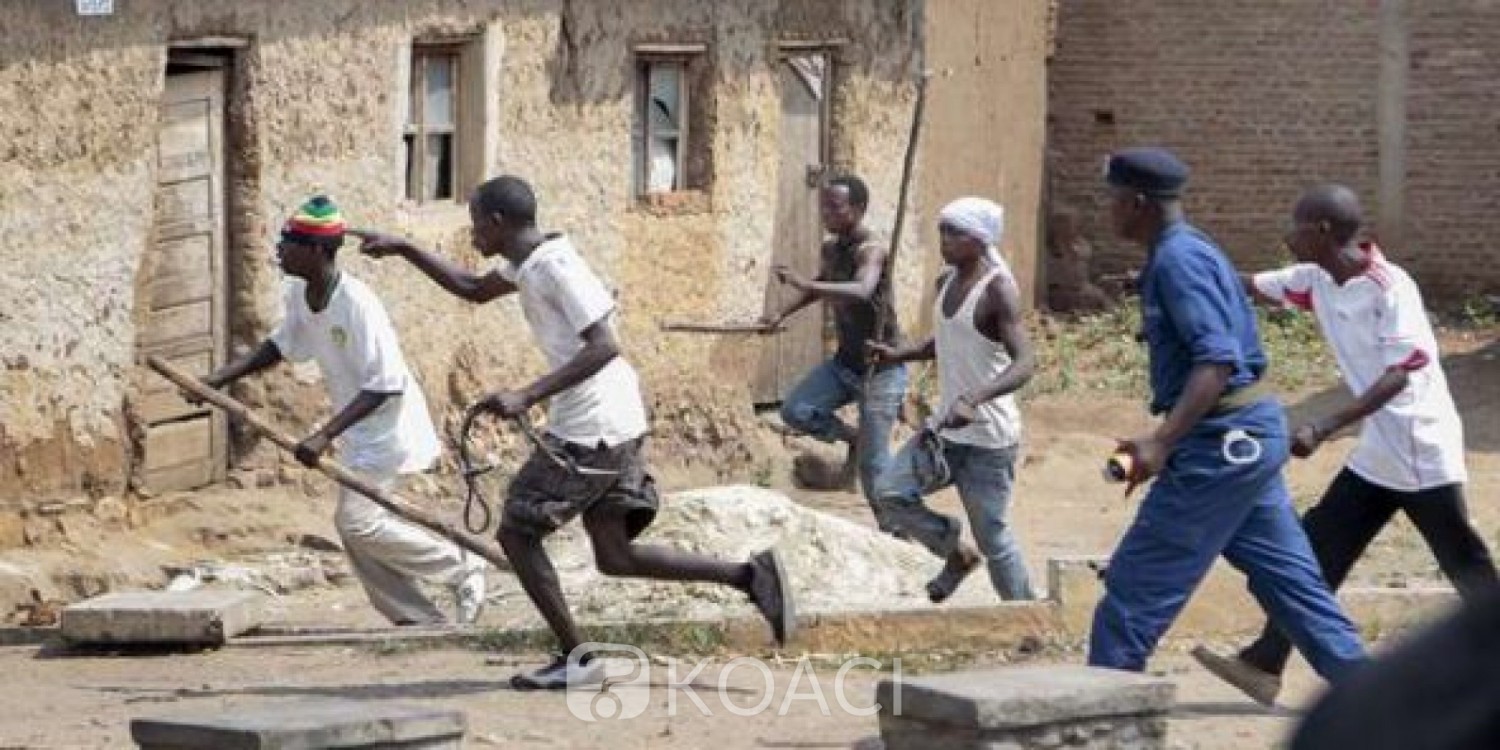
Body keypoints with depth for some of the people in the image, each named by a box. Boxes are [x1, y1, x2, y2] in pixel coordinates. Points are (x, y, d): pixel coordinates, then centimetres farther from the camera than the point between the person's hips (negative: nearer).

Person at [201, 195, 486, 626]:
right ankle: (420, 620, 17)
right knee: (353, 525, 9)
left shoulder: (357, 304, -29)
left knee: (358, 520, -15)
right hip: (359, 433, 9)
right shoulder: (299, 294, -3)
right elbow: (284, 346, 16)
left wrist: (325, 436, -32)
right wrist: (221, 379, 8)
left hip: (390, 424, -9)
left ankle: (463, 569, 0)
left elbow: (385, 384, -29)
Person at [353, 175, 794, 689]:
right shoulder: (531, 262, 13)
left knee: (516, 533, 1)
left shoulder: (554, 267, -16)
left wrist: (528, 398, -28)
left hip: (591, 428, -10)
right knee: (614, 556, 10)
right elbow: (473, 290, 30)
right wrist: (404, 250, 23)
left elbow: (603, 346, -24)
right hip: (616, 422, 10)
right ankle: (750, 575, 3)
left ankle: (575, 659, 2)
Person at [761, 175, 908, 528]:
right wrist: (783, 314, 23)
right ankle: (853, 439, 15)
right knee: (795, 411, -8)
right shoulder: (830, 249, 2)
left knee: (873, 463, -9)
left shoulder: (869, 251, -22)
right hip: (846, 360, 8)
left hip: (881, 367, -8)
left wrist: (805, 284, -53)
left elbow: (862, 290, -44)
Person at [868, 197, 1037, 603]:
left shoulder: (997, 291, -19)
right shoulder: (947, 282, 6)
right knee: (890, 492, -2)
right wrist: (900, 355, 7)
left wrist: (974, 399, -45)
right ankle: (956, 554, 20)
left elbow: (1025, 362, -30)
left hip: (988, 437, -8)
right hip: (946, 428, 8)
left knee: (992, 538, 0)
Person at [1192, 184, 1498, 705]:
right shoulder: (1317, 280, 4)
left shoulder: (1390, 287, -20)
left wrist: (1326, 428, -33)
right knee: (1318, 551, 5)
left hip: (1422, 452, -8)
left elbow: (1401, 372, -27)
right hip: (1376, 454, 8)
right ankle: (1264, 665, 6)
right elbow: (1250, 288, 18)